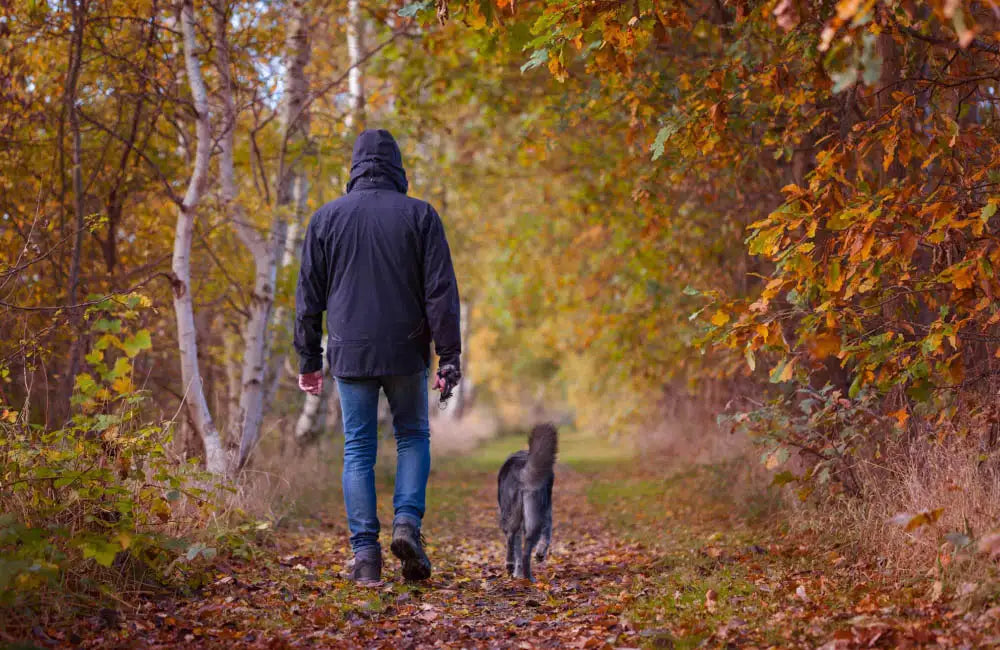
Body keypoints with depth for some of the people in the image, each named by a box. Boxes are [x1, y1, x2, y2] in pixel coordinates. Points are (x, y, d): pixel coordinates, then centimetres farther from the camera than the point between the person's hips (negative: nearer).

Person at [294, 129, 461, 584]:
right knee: (413, 436, 16)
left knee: (358, 450, 7)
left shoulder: (326, 218, 5)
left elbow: (308, 298, 6)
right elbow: (441, 292, -4)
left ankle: (365, 552, 1)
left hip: (350, 355, 1)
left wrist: (309, 359, 12)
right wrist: (449, 357, -2)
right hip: (406, 353, -1)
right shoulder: (420, 216, 0)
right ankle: (407, 521, -4)